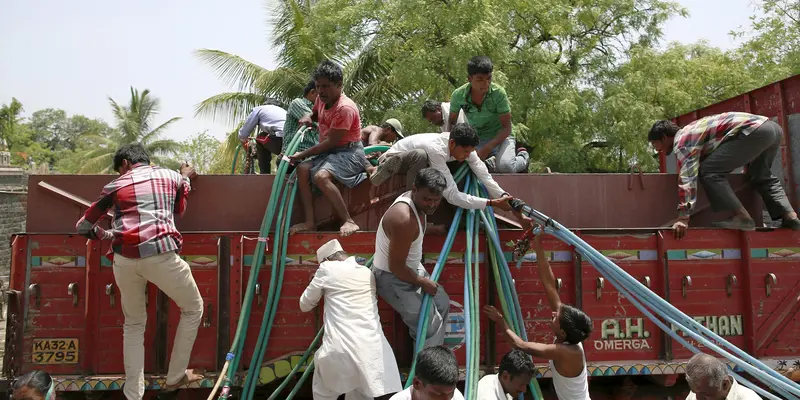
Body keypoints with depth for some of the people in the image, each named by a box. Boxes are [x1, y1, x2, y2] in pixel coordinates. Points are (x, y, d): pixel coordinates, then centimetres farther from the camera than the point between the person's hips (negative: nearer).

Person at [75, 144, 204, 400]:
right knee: (193, 309, 21)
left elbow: (83, 227, 22)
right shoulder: (171, 176, 21)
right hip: (161, 254, -2)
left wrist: (106, 235, 41)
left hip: (124, 258, 2)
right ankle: (175, 377, 25)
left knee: (134, 324, 21)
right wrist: (185, 178, 56)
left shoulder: (115, 186, 19)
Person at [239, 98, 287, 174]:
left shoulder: (259, 109, 22)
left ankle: (264, 174, 17)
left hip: (281, 141, -5)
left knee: (261, 139, 23)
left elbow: (243, 134, 20)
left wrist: (244, 141, 43)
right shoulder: (284, 111, 37)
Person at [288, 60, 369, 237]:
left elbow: (330, 142, -22)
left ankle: (349, 222, -27)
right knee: (303, 169, -10)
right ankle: (309, 222, -10)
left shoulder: (345, 108, -23)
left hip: (349, 153, -9)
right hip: (329, 152, 9)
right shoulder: (321, 99, 4)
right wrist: (308, 117, 4)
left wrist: (302, 155, -15)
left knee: (321, 176, -32)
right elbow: (316, 114, 30)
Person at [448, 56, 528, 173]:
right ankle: (490, 163, 11)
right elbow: (452, 121, 3)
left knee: (505, 167, -32)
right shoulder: (458, 95, -16)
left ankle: (523, 158, 7)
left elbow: (506, 127, -17)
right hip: (477, 138, 3)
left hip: (501, 136, -3)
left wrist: (486, 149, -28)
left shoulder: (498, 93, -23)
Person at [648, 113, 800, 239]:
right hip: (772, 127, 11)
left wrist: (683, 218, -23)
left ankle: (742, 217, -10)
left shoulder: (682, 140, -3)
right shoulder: (690, 132, 27)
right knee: (761, 176, 30)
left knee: (709, 171, -9)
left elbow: (686, 177, -17)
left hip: (754, 131, -11)